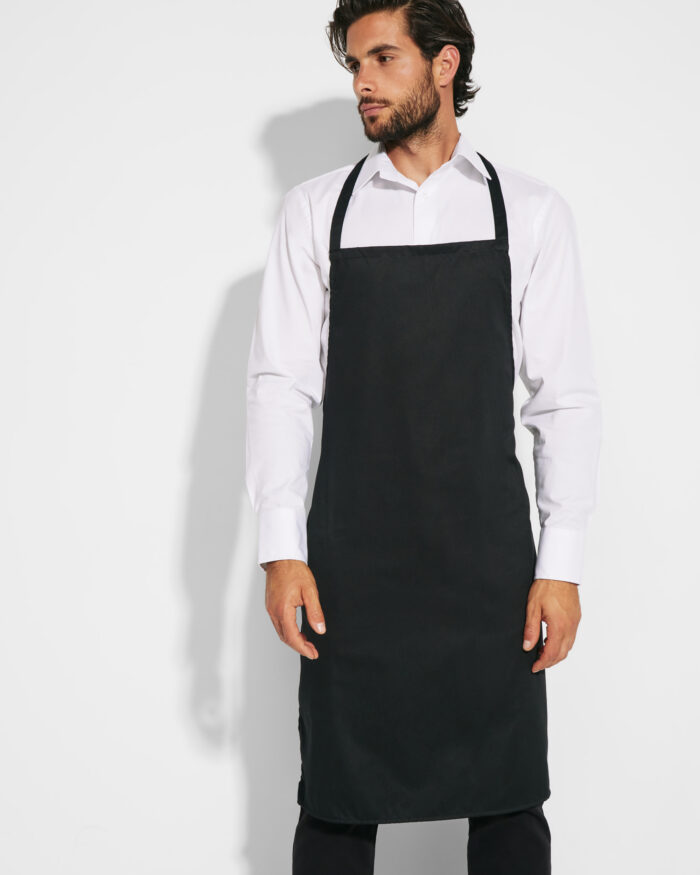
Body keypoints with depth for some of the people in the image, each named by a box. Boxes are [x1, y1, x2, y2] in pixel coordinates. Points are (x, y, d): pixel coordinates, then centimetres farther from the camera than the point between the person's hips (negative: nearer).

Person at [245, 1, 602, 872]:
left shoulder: (531, 212, 2)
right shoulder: (314, 210, 5)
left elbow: (566, 396, 1)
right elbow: (280, 382, 1)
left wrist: (562, 564, -4)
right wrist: (281, 549, -6)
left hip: (489, 562, 0)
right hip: (351, 564, 1)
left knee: (508, 802, 7)